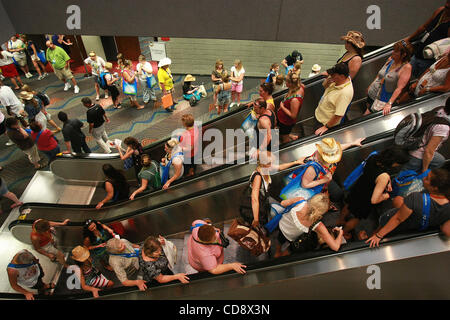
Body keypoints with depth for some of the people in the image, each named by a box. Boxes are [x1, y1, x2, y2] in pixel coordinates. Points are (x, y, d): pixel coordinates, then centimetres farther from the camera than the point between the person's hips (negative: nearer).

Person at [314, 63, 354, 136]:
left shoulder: (346, 92, -35)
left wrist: (326, 127, -22)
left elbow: (338, 115, -32)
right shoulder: (337, 80, -9)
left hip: (326, 122, -8)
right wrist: (327, 81, -13)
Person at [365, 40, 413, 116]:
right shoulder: (390, 59, 0)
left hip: (382, 100, -7)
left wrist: (389, 104, -32)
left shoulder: (406, 67, -20)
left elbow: (399, 88, -25)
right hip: (372, 93, 7)